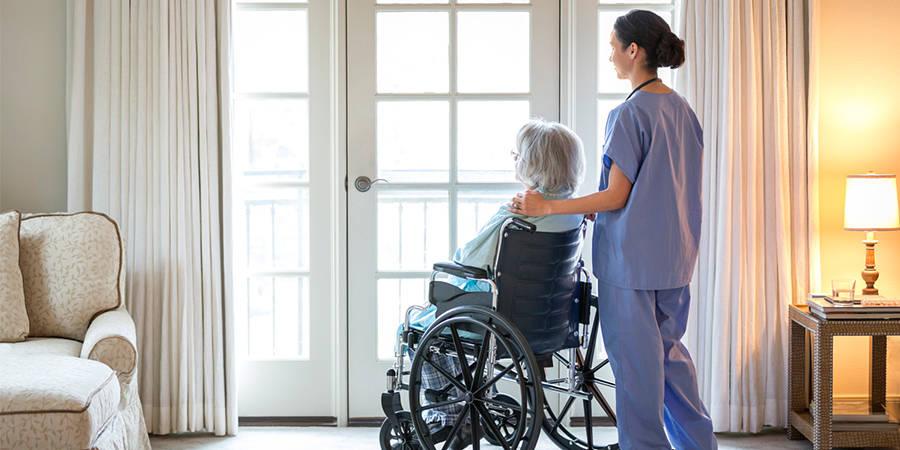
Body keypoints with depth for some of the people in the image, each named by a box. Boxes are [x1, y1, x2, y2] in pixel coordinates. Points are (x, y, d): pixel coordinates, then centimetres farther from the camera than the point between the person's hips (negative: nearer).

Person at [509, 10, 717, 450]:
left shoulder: (628, 114, -15)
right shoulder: (681, 108, 10)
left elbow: (616, 196, -17)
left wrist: (547, 207, -13)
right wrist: (598, 213, 21)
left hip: (631, 257, -8)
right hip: (674, 254, 9)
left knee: (635, 356, 3)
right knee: (668, 348, 19)